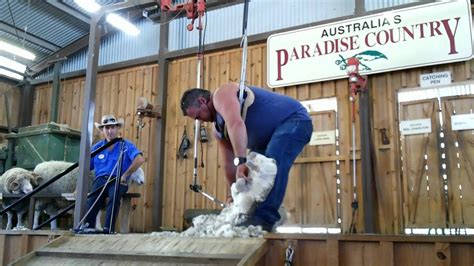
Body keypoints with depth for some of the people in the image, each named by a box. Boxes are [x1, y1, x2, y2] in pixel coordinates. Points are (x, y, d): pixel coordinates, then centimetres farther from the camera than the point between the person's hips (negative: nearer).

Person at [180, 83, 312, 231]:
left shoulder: (221, 96, -17)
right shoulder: (219, 128, 12)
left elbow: (236, 124, -36)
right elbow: (229, 163, 13)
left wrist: (241, 161, -44)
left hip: (294, 120, -11)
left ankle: (265, 218, -33)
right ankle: (250, 213, 12)